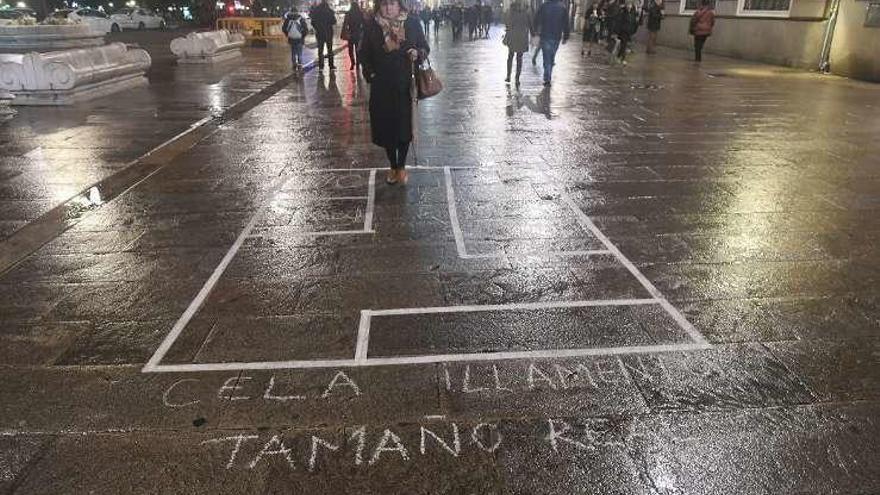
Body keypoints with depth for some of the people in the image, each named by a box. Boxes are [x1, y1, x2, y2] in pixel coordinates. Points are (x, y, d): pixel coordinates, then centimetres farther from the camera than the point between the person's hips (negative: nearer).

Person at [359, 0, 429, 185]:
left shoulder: (412, 23, -2)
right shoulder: (372, 27, -1)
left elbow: (425, 47, 5)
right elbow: (364, 54, 8)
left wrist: (417, 53, -16)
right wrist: (371, 74, -5)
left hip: (405, 86, -1)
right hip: (382, 87, 1)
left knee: (404, 127, 3)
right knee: (386, 127, 6)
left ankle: (402, 166, 21)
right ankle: (393, 167, 23)